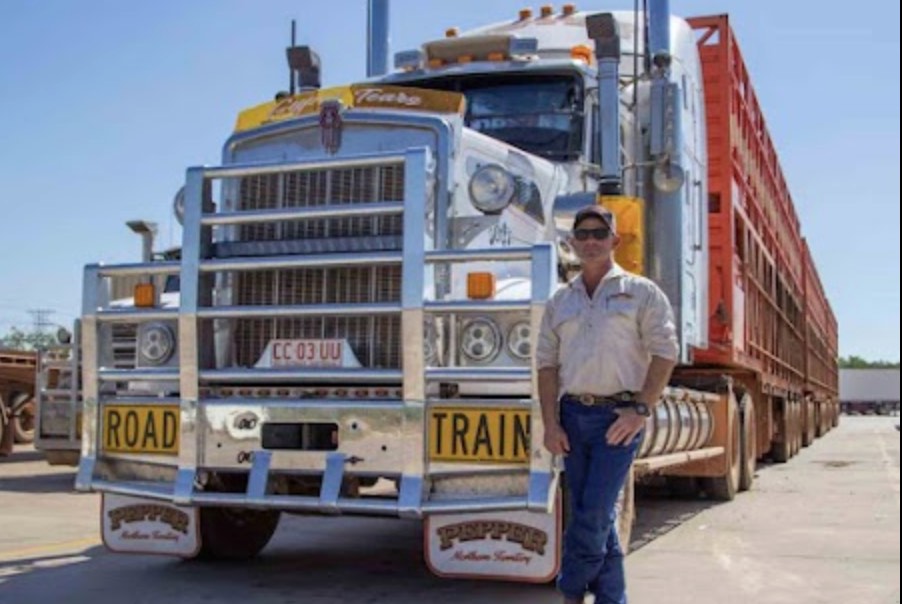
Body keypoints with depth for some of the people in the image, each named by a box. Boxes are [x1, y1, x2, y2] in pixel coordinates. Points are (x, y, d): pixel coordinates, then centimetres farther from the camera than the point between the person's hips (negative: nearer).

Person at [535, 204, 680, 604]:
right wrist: (551, 423, 0)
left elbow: (665, 352, -3)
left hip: (618, 415, -4)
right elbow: (547, 363, 9)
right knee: (595, 516, 8)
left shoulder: (641, 292, 3)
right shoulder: (560, 301, 14)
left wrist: (641, 409, -13)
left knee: (594, 513, -10)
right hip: (573, 414, 4)